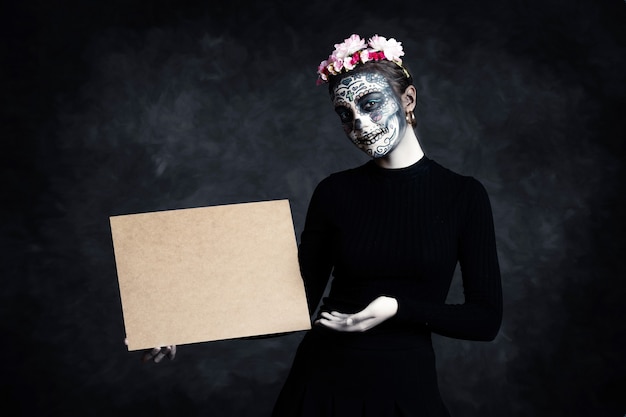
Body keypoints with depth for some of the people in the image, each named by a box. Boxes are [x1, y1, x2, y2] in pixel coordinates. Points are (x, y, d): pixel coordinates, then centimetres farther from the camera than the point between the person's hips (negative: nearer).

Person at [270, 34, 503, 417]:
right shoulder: (335, 193, 1)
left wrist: (399, 309, -18)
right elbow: (300, 301, 0)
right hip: (323, 384, 1)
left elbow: (486, 319, -5)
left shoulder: (464, 195, -3)